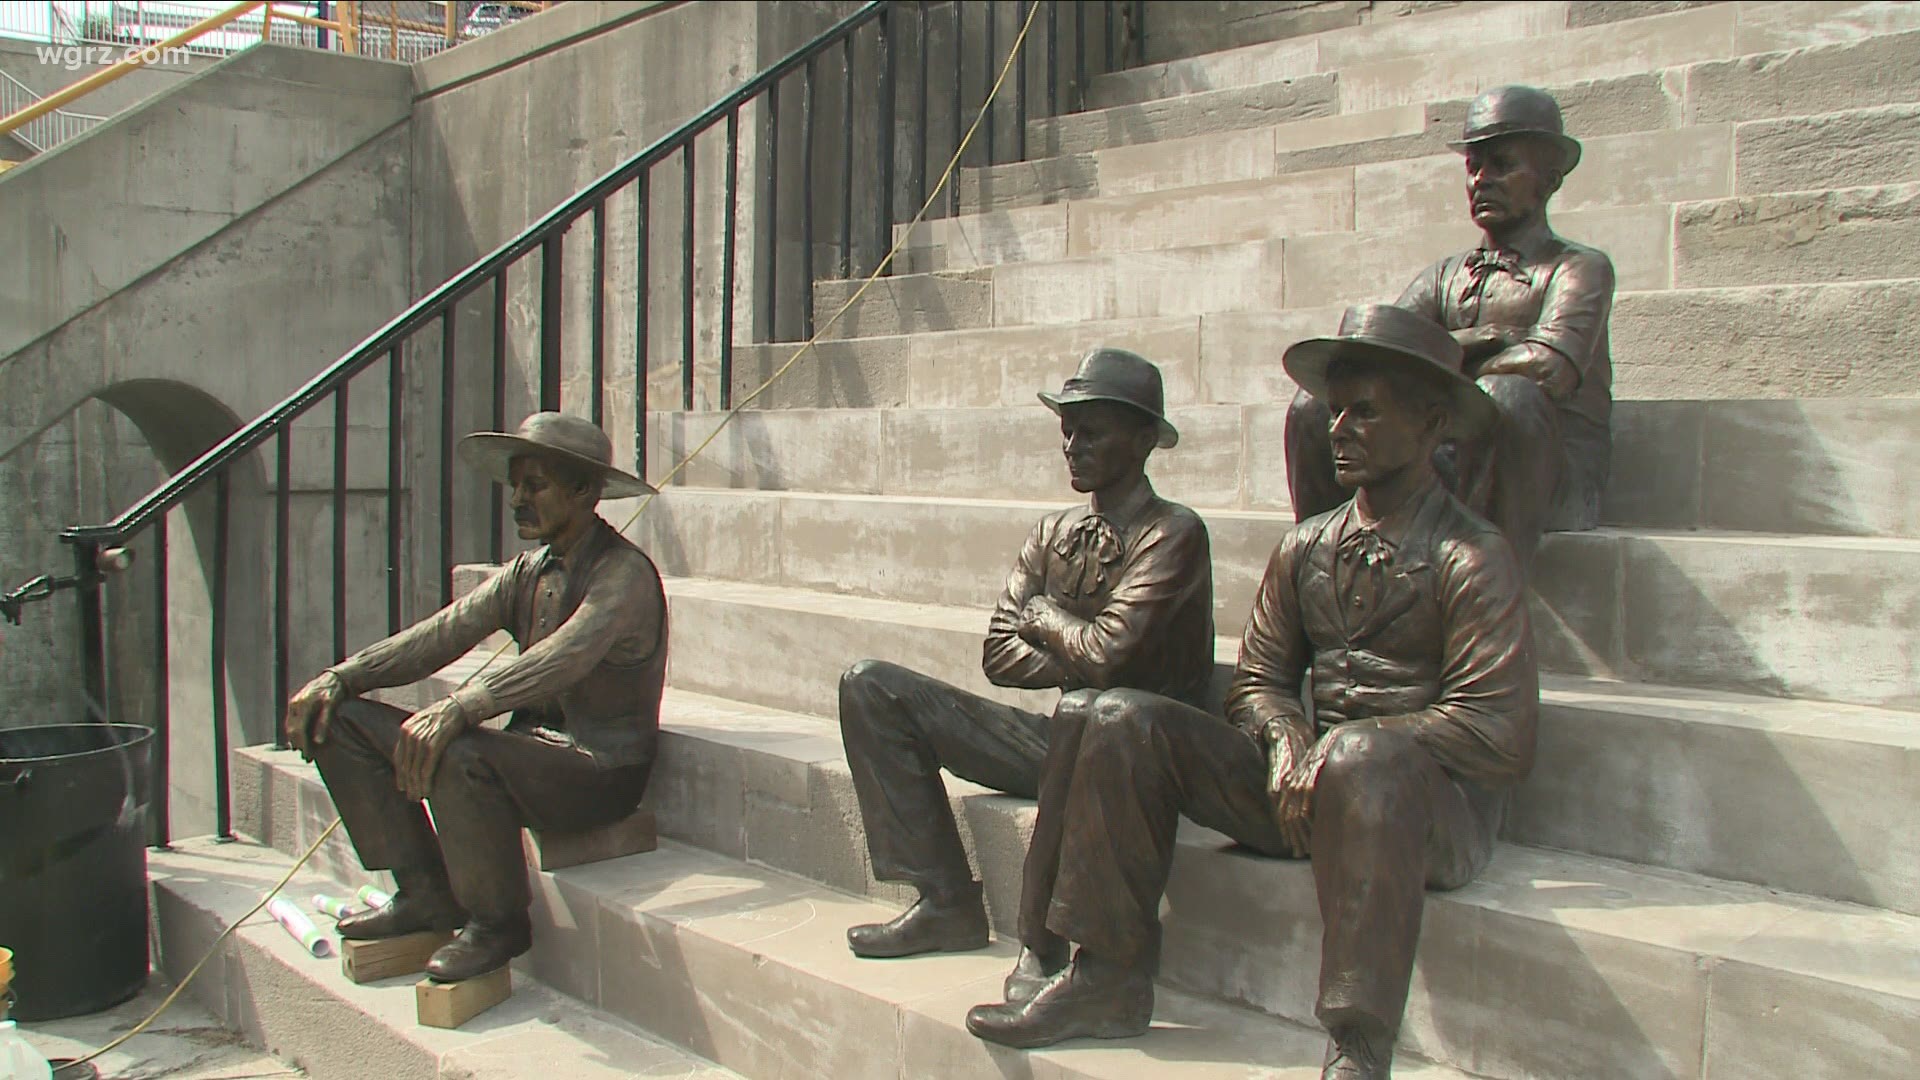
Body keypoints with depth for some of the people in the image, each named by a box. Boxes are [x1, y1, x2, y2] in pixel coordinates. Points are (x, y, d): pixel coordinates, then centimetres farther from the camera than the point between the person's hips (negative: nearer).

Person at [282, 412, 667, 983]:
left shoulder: (626, 573, -14)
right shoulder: (527, 571, 12)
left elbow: (563, 656, -31)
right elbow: (442, 633, 4)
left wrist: (457, 708, -43)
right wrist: (341, 676, -10)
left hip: (601, 769, -8)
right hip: (532, 745, 8)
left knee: (458, 753, -37)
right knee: (343, 721, -1)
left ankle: (498, 921, -13)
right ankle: (424, 894, 4)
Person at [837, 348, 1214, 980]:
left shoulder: (1172, 533, -11)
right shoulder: (1054, 534, 11)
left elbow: (1110, 657, -22)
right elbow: (1000, 655, 7)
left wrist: (1044, 616, -3)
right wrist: (1079, 663, -10)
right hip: (1062, 738, 7)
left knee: (1084, 712, -43)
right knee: (871, 687, -2)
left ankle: (1041, 940, -24)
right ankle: (946, 905, -4)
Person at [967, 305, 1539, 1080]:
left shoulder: (1472, 559, -8)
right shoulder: (1307, 548, 11)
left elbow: (1499, 734, -15)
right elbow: (1255, 680, 13)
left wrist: (1345, 746, -17)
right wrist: (1285, 737, -10)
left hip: (1437, 799, -6)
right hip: (1311, 787, 6)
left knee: (1360, 758, -41)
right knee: (1124, 720, -7)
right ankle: (1109, 981, -7)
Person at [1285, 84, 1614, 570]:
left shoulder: (1580, 268, 5)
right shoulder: (1444, 277, 19)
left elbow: (1551, 365, -17)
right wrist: (1470, 342, -9)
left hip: (1555, 481, -4)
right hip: (1455, 468, 4)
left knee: (1506, 394, -36)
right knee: (1317, 402, -13)